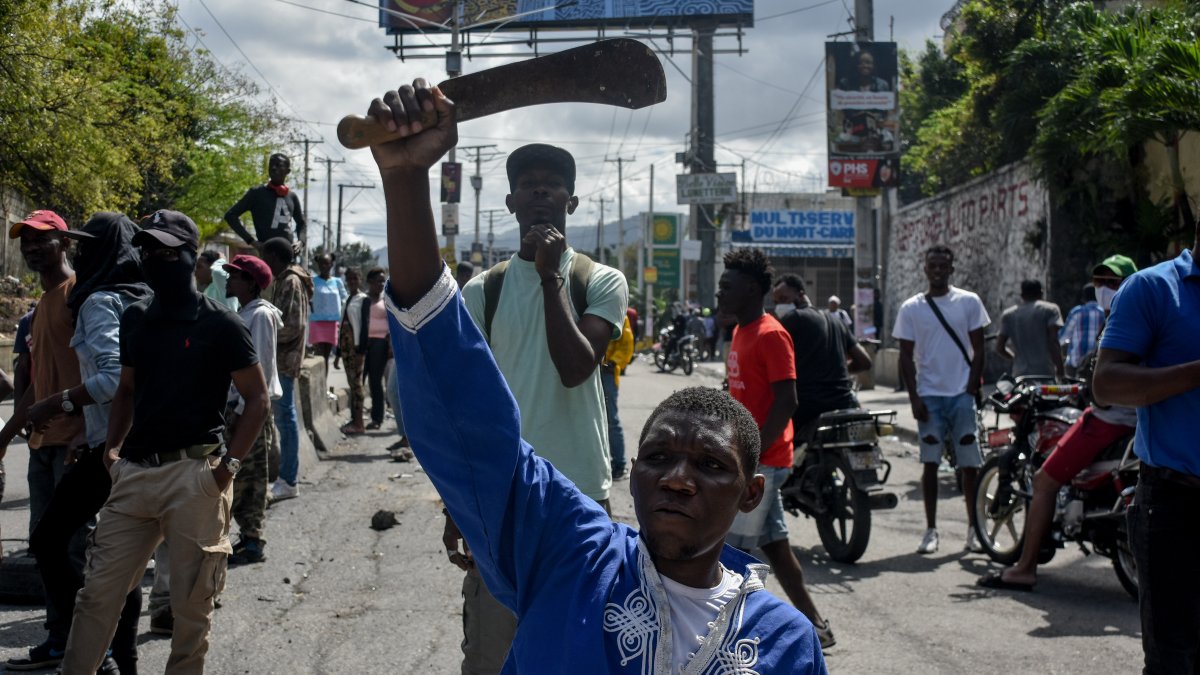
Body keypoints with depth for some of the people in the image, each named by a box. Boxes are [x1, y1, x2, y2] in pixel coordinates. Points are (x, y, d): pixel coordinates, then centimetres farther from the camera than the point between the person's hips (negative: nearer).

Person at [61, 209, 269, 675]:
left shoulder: (220, 325, -3)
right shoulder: (136, 319, 13)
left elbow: (257, 398, -2)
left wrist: (230, 462, -11)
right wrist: (112, 446, 8)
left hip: (194, 474, -5)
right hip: (135, 472, 5)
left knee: (191, 601, 2)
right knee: (97, 591, 4)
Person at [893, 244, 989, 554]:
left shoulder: (969, 302, 4)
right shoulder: (911, 308, 4)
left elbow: (978, 350, 5)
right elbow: (906, 357, 4)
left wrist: (971, 389, -4)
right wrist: (914, 398, -4)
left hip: (962, 393, 0)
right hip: (929, 395, 0)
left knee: (970, 464, 1)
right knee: (930, 463, 1)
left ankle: (974, 529, 9)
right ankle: (931, 529, 7)